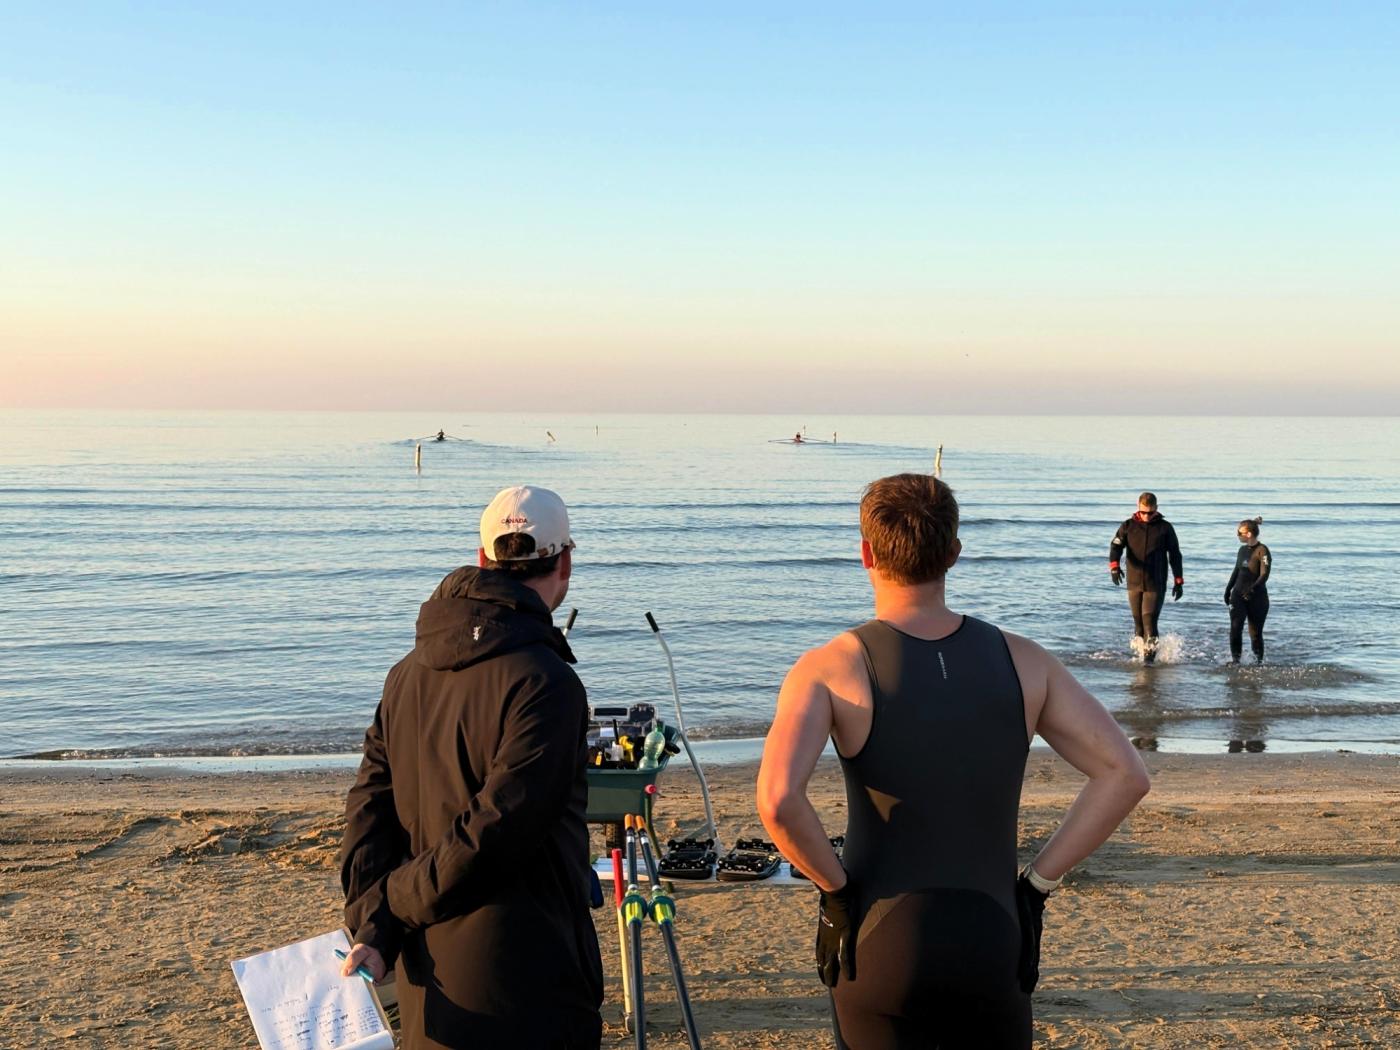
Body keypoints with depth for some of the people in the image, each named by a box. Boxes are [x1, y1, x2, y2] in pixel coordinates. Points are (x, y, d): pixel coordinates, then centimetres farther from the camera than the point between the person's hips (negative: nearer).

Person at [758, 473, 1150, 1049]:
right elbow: (1126, 775, -2)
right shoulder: (1022, 661, 0)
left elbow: (778, 800, -26)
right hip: (991, 945, 3)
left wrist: (836, 888, -9)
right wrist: (1039, 881, 1)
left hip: (880, 948, -2)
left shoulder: (828, 669, -10)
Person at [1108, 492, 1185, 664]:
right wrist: (1114, 566, -28)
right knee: (1138, 621, 8)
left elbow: (1175, 555, 6)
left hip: (1156, 584, -2)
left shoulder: (1165, 527, 2)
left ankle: (1150, 655, -9)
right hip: (1134, 583, 2)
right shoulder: (1128, 526, 4)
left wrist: (1178, 581, 3)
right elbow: (1116, 546, -8)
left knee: (1149, 619, -13)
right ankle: (1142, 651, 23)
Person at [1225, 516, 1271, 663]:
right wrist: (1228, 589, 22)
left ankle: (1259, 661, 16)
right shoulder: (1242, 550, 9)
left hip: (1257, 597, -5)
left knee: (1256, 633, 2)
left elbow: (1264, 575, -19)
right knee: (1235, 628, -11)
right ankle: (1235, 659, -10)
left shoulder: (1262, 550, -11)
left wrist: (1253, 588, -33)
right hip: (1238, 595, 5)